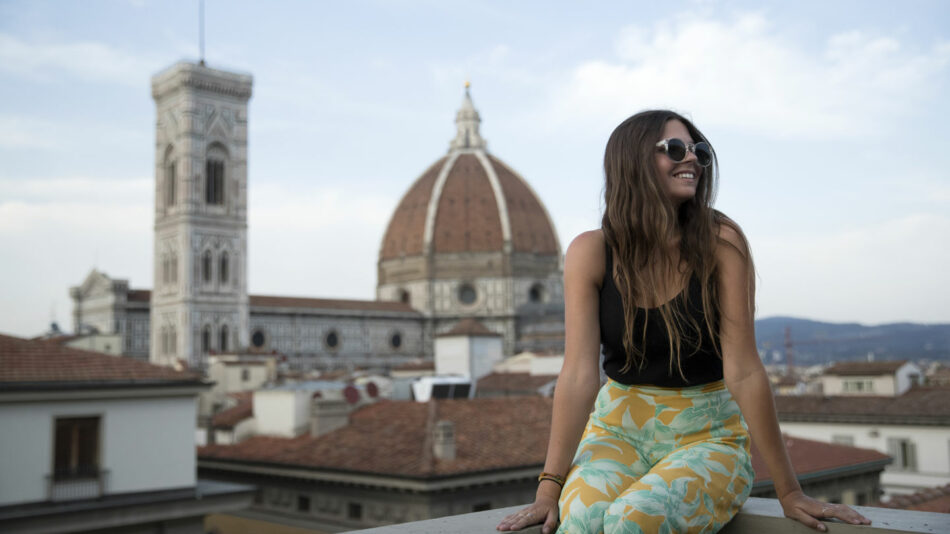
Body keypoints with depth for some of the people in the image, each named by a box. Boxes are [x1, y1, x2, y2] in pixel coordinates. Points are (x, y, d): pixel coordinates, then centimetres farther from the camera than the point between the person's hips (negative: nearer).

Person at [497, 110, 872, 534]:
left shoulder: (719, 242, -12)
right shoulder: (592, 252, -9)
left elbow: (743, 371, -12)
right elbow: (579, 374, -13)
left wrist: (789, 492, -11)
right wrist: (550, 488, -18)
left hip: (708, 435, -1)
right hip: (618, 430, 1)